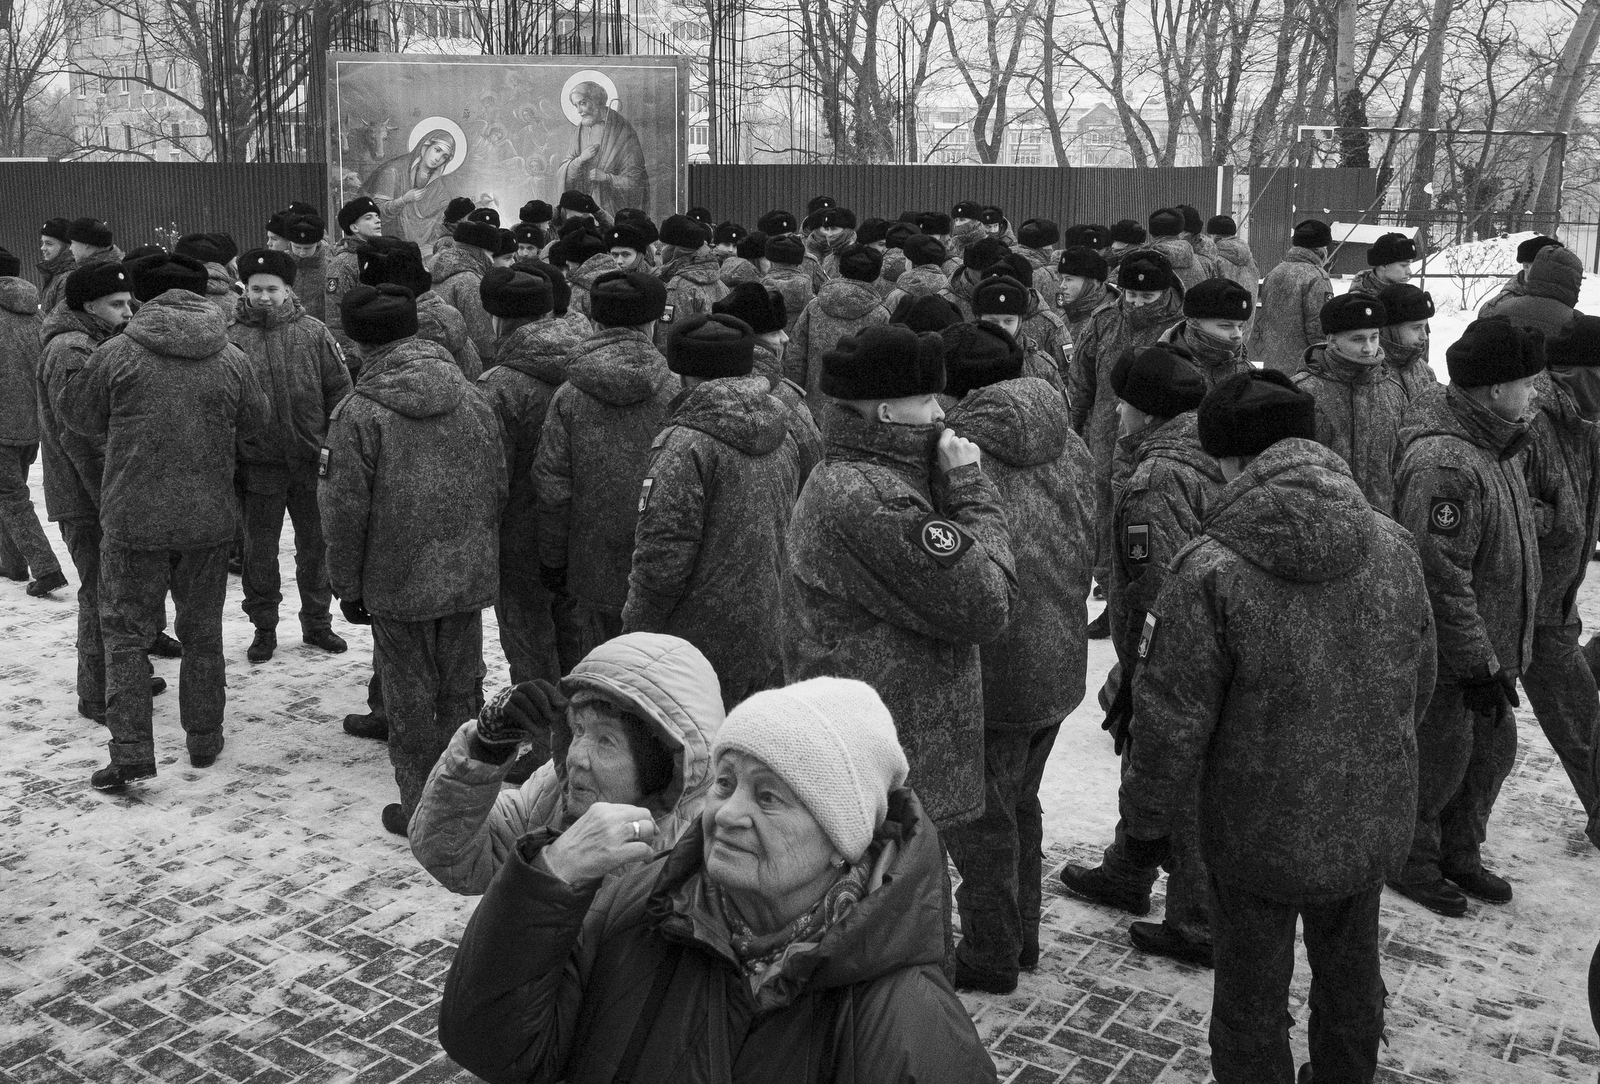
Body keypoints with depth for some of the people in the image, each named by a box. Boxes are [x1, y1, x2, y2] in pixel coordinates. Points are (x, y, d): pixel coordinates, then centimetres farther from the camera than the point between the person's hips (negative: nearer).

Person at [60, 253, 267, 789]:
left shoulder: (117, 354, -9)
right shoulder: (231, 359, -4)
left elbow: (76, 413, 3)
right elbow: (253, 422, 10)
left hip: (133, 519, -2)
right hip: (210, 521, 2)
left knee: (125, 632, 8)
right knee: (202, 631, 16)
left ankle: (131, 752, 2)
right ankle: (204, 740, 25)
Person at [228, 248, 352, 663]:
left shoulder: (312, 333, -1)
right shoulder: (232, 339, -3)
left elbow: (340, 388, 3)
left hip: (311, 461, 1)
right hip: (259, 464, -1)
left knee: (316, 546, 13)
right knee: (259, 551, 9)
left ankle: (317, 622, 29)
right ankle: (264, 628, 24)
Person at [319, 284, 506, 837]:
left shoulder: (358, 413, -13)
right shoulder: (474, 400, 1)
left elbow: (344, 510, -11)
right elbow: (497, 490, 6)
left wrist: (347, 584, 0)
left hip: (397, 584, -4)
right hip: (468, 578, 4)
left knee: (410, 699, 9)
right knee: (462, 691, 15)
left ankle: (421, 807, 19)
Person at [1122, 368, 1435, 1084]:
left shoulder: (1209, 570, -23)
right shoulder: (1393, 548, -7)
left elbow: (1172, 721, -18)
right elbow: (1418, 685, 6)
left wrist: (1146, 819, -2)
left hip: (1260, 836, -5)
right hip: (1373, 824, 5)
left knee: (1252, 1001, 15)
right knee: (1350, 977, 27)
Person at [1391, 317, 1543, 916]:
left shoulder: (1494, 445, 6)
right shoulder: (1441, 462, -27)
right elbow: (1441, 577, -27)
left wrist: (1497, 656, 19)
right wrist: (1480, 666, -22)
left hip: (1491, 648, 10)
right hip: (1445, 658, -10)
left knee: (1492, 750, 19)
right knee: (1439, 760, 6)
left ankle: (1459, 854, 38)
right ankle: (1412, 863, 27)